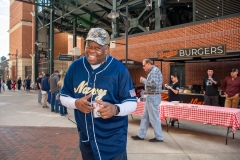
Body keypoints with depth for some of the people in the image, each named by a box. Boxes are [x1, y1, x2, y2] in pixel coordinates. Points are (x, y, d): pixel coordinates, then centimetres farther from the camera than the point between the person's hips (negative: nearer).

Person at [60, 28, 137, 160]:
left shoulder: (119, 69, -14)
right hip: (85, 137, 5)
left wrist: (116, 109, -32)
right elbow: (64, 96, 5)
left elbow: (131, 103, -12)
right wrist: (76, 103, -16)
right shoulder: (75, 66, -2)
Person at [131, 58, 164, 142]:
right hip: (150, 97, 10)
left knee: (154, 118, -1)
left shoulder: (154, 70, -14)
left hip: (153, 97, -10)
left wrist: (144, 80, -14)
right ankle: (141, 135, 21)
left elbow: (154, 84, -25)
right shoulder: (152, 71, 17)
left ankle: (159, 137, 11)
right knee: (145, 117, 13)